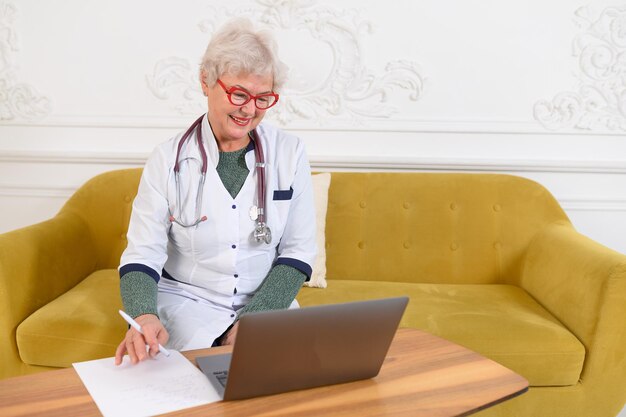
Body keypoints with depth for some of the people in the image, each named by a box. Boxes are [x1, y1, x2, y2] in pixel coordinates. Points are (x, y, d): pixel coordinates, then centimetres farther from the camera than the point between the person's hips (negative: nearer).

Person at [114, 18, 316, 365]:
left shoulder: (289, 153, -3)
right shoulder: (168, 159, -7)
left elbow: (297, 251, -1)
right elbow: (142, 255, -8)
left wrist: (255, 316, -13)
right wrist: (144, 315, -29)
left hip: (267, 301, 2)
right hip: (187, 300, -1)